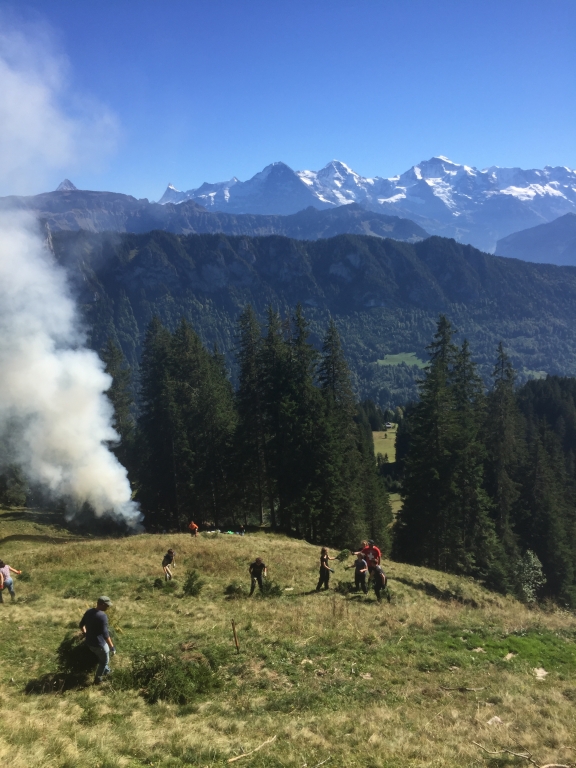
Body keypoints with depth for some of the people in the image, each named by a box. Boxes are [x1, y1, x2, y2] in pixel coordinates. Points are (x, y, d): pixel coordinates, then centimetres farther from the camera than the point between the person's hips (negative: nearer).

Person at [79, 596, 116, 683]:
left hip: (89, 642, 7)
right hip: (99, 644, -7)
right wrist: (112, 647, -21)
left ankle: (106, 671, 51)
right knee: (104, 661, 20)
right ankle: (97, 679, 33)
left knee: (101, 657, 33)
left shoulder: (89, 611, -4)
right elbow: (105, 634, -29)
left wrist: (85, 634, 29)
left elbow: (81, 625, 11)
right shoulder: (102, 616, -28)